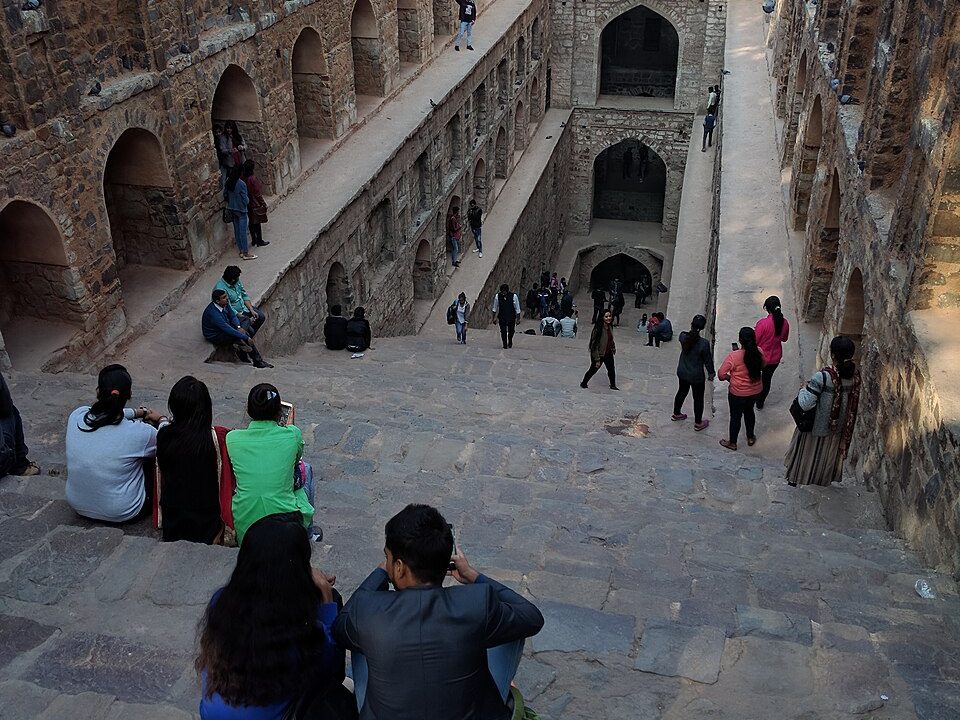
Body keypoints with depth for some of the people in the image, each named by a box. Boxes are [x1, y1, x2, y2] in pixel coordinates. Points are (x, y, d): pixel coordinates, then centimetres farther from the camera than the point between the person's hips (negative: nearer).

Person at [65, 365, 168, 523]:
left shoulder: (76, 416, -15)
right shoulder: (139, 433, -27)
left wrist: (138, 413, 24)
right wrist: (162, 420, 19)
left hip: (77, 504, 5)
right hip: (120, 514, -5)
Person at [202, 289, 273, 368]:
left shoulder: (225, 304, -9)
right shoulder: (213, 313, -33)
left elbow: (233, 316, 5)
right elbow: (229, 330, -33)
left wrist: (239, 327, -16)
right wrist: (247, 338, -29)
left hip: (224, 329, 7)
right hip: (215, 336, -7)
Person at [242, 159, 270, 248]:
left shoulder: (244, 178, -2)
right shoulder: (253, 178, -24)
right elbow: (258, 193, -20)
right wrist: (264, 204, -9)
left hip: (249, 204, 7)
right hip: (256, 204, -7)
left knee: (252, 222, 16)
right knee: (257, 223, 4)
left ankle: (254, 240, 26)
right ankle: (259, 241, 13)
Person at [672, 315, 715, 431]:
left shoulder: (683, 336, -17)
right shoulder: (704, 343, -29)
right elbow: (708, 360, -14)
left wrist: (692, 329, 3)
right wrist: (711, 373, 0)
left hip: (682, 372, 5)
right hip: (696, 376, -5)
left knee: (681, 392, 29)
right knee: (698, 398, 15)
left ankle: (676, 414, 49)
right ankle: (698, 423, 30)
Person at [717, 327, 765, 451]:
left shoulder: (734, 356, -30)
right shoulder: (759, 352, -15)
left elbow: (721, 374, -22)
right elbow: (762, 366, 6)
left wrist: (730, 378, -2)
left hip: (738, 393, -4)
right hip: (755, 391, 4)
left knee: (735, 416, 16)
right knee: (749, 411, 29)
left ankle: (732, 443, 34)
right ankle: (750, 437, 46)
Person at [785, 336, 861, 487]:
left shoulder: (823, 377, -33)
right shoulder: (855, 374, -16)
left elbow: (806, 404, -32)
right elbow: (855, 401, 0)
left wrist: (804, 388, -13)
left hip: (817, 425, -4)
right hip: (839, 424, 4)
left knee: (809, 450, 21)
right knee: (829, 452, 28)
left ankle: (797, 477, 40)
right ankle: (825, 477, 48)